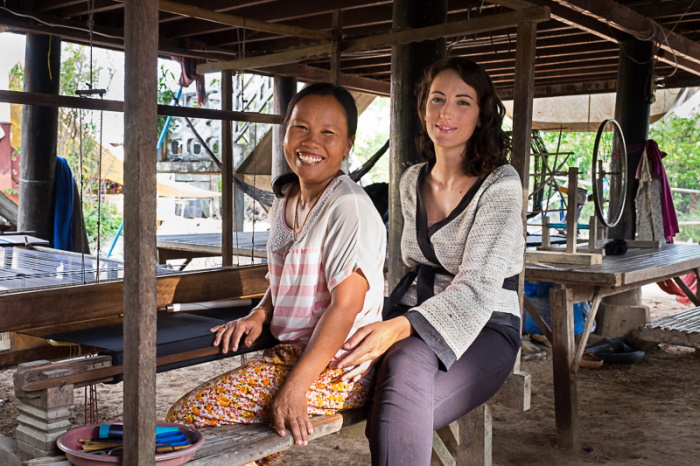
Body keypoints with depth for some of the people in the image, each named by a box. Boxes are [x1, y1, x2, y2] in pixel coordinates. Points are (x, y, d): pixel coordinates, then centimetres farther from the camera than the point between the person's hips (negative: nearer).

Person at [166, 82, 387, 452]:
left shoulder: (350, 208, -15)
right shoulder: (284, 202, 12)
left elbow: (346, 304, -21)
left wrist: (296, 386, -23)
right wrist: (259, 314, 3)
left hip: (335, 369, -8)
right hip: (290, 353, 8)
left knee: (187, 417, -14)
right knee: (181, 411, 6)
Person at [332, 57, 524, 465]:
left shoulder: (501, 184, -9)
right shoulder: (413, 181, 11)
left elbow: (477, 287, -20)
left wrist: (400, 328, -35)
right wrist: (386, 327, 6)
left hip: (483, 328, -4)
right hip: (414, 317, 4)